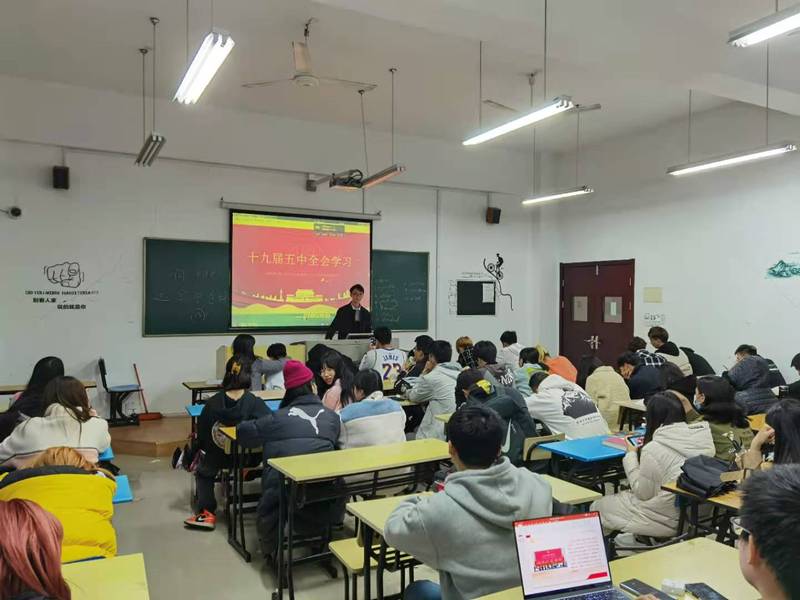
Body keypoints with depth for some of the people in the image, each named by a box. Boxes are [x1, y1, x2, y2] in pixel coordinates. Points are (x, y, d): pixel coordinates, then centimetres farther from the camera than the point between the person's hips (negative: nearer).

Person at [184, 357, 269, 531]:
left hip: (217, 459, 1)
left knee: (202, 471, 34)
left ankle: (206, 513, 26)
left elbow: (201, 435, -2)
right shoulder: (256, 403, -21)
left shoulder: (212, 403, -13)